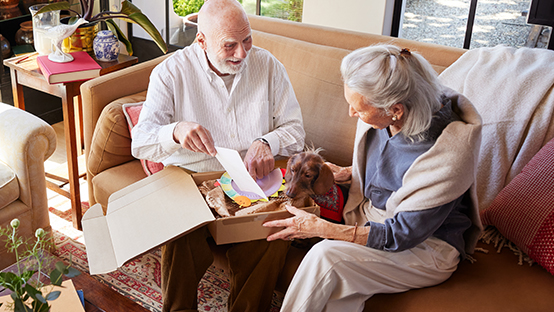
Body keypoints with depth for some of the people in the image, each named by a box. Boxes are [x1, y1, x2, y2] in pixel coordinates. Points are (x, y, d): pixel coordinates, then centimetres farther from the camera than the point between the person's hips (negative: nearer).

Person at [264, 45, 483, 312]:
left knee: (325, 257, -26)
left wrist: (320, 228, -23)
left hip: (425, 247, -6)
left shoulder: (448, 154, -31)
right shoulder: (382, 119, -10)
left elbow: (401, 236, -24)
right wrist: (345, 173, 1)